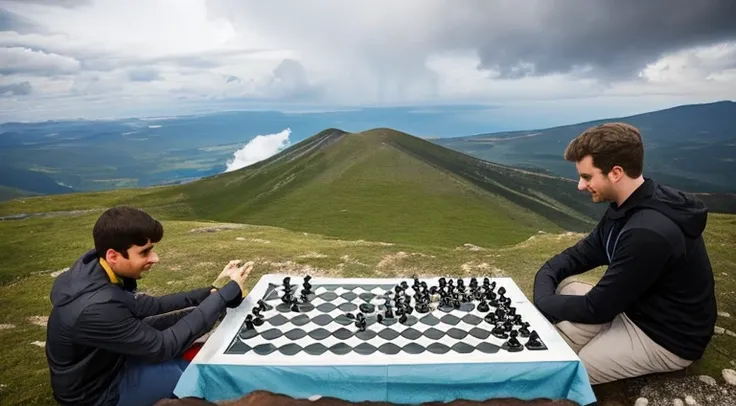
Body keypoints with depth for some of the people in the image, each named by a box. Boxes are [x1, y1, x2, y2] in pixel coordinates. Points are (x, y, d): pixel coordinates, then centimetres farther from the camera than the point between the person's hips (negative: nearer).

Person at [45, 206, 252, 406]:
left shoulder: (94, 264, -13)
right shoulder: (96, 308, -37)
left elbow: (143, 305, 1)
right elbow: (162, 347, -28)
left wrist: (210, 293, -9)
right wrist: (225, 294, -27)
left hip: (106, 361, 8)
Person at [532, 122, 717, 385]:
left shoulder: (648, 232, -34)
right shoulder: (628, 206, -3)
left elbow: (597, 308, -27)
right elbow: (583, 253, 5)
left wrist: (542, 303, -13)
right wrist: (544, 285, -12)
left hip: (665, 339, -9)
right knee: (557, 290, 0)